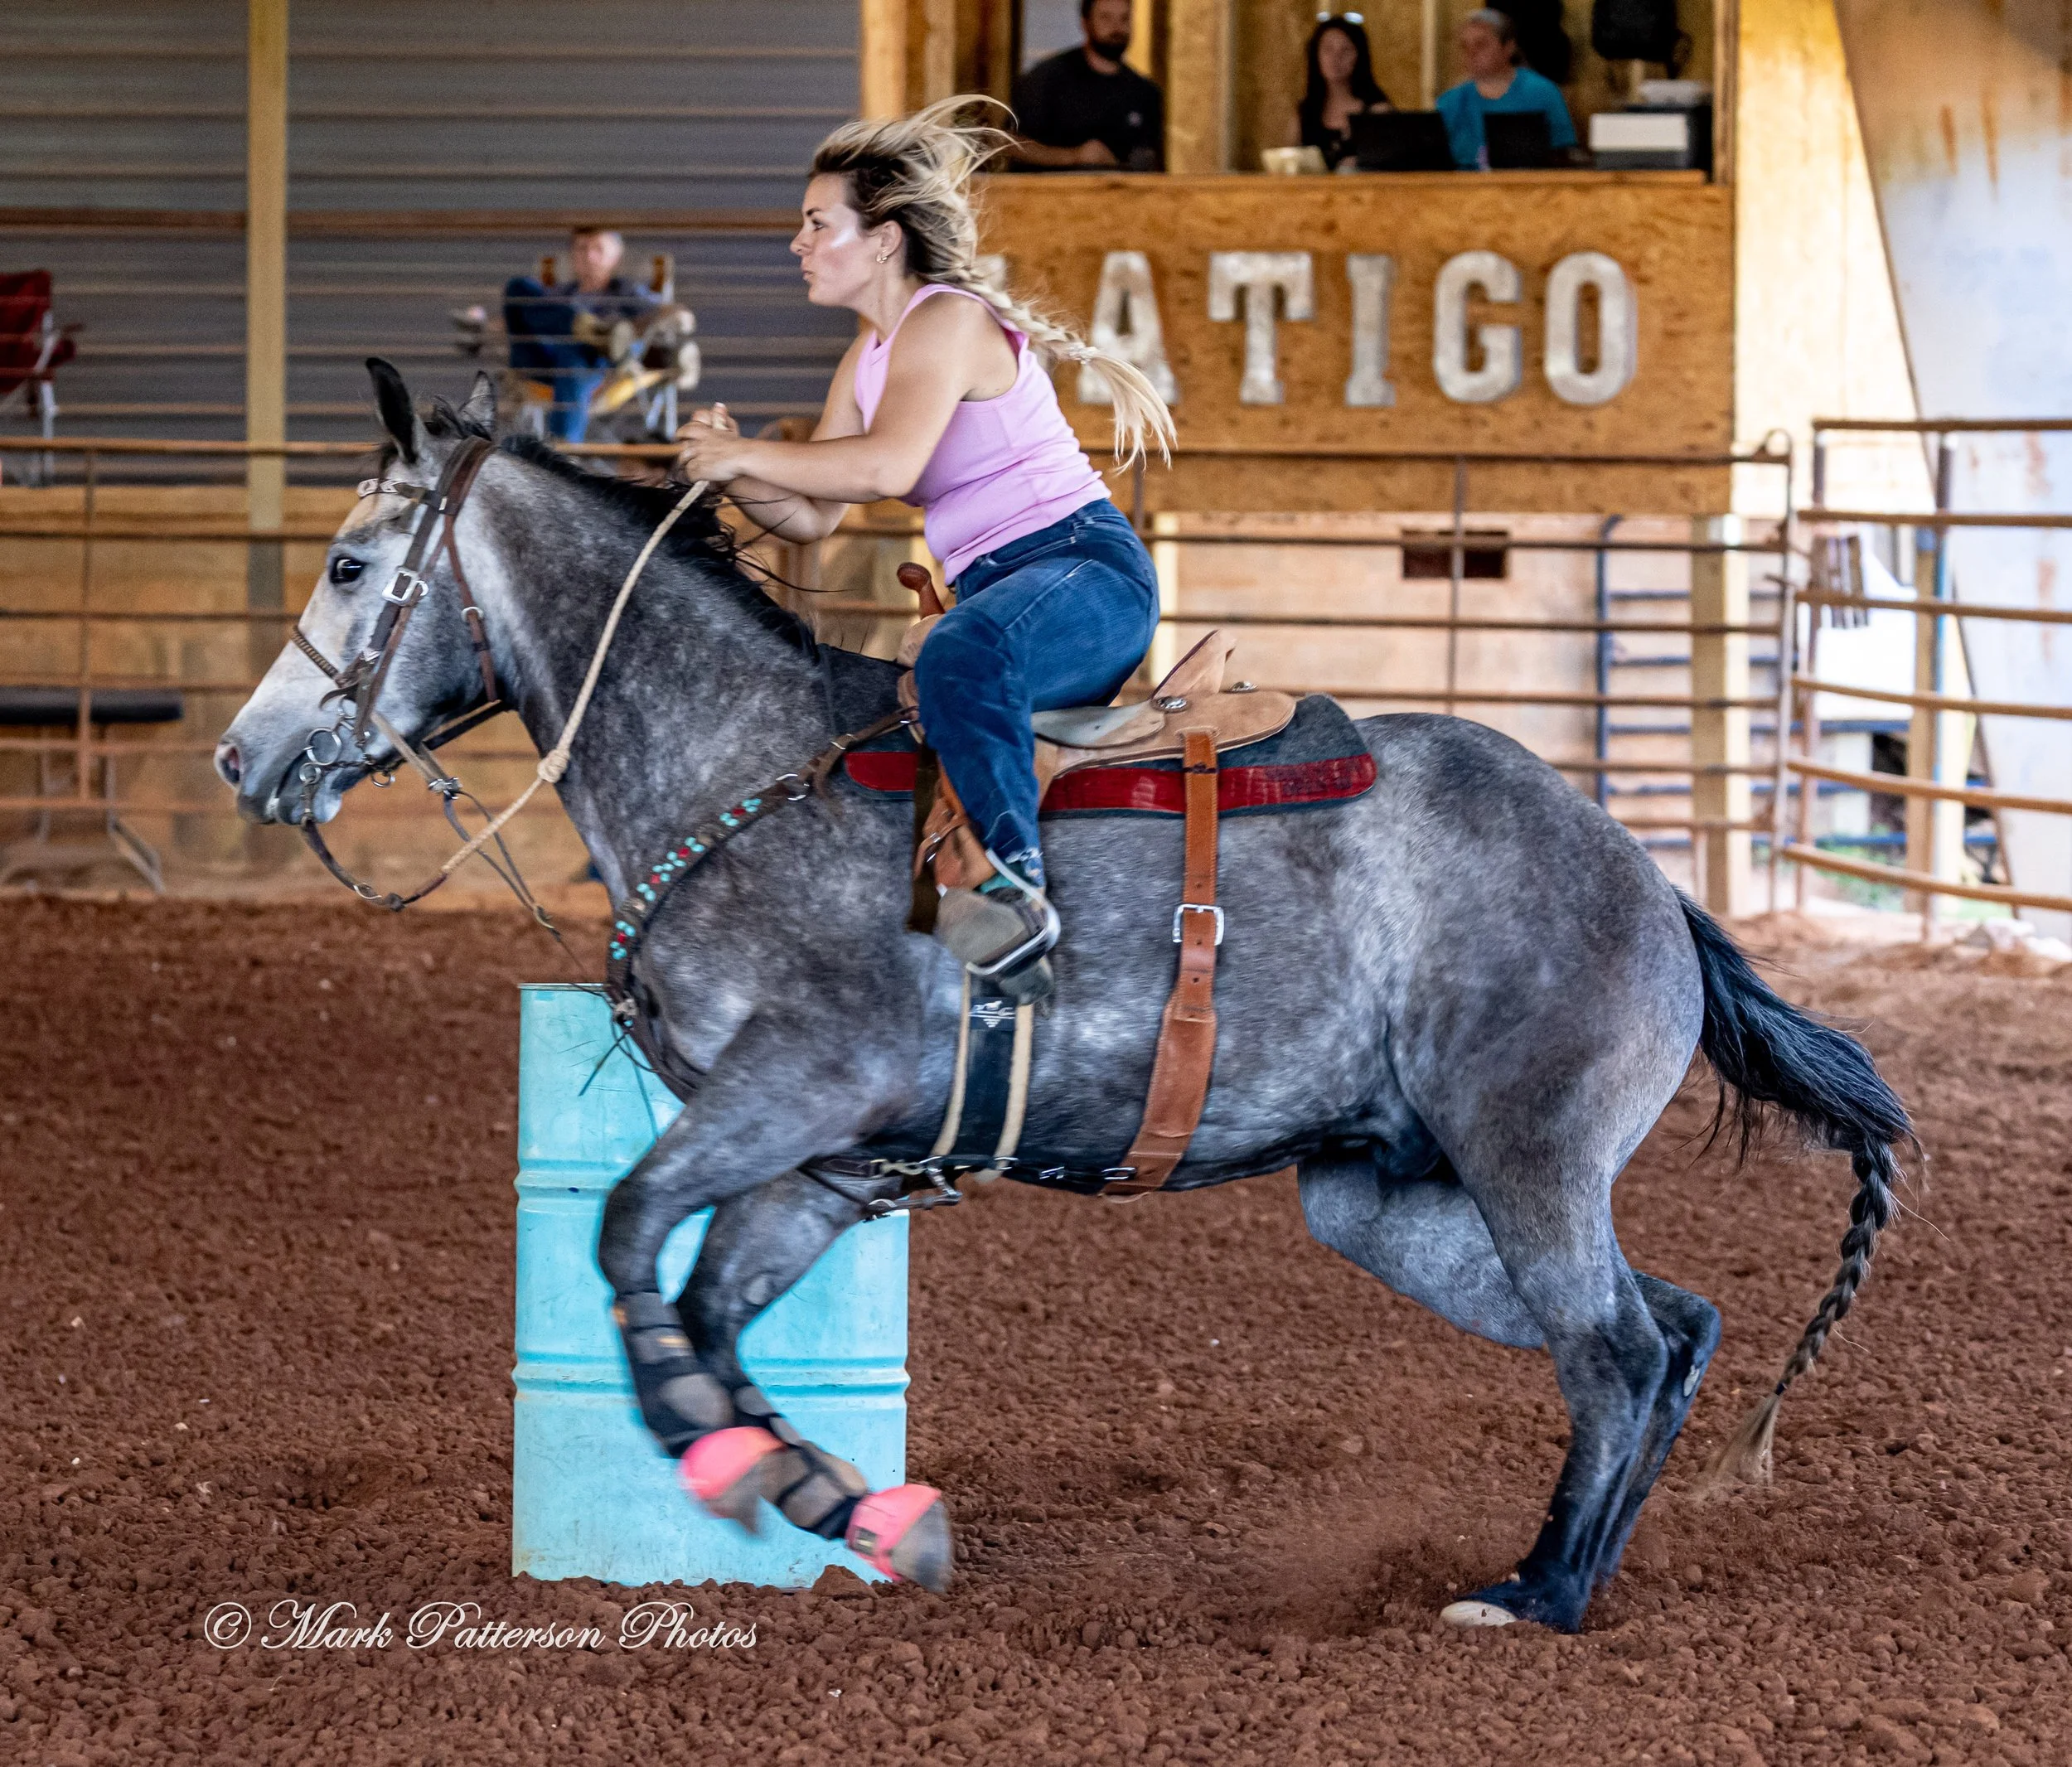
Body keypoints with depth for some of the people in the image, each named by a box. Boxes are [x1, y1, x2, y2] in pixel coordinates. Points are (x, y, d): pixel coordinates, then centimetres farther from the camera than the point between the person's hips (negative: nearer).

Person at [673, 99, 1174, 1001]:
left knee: (961, 657, -41)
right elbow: (811, 517, 18)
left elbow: (888, 466, -29)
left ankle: (1016, 884, -48)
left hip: (1087, 566, -11)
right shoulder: (868, 358, 18)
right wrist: (737, 472, -2)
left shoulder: (949, 320, -13)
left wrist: (748, 454, -19)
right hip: (995, 594, 11)